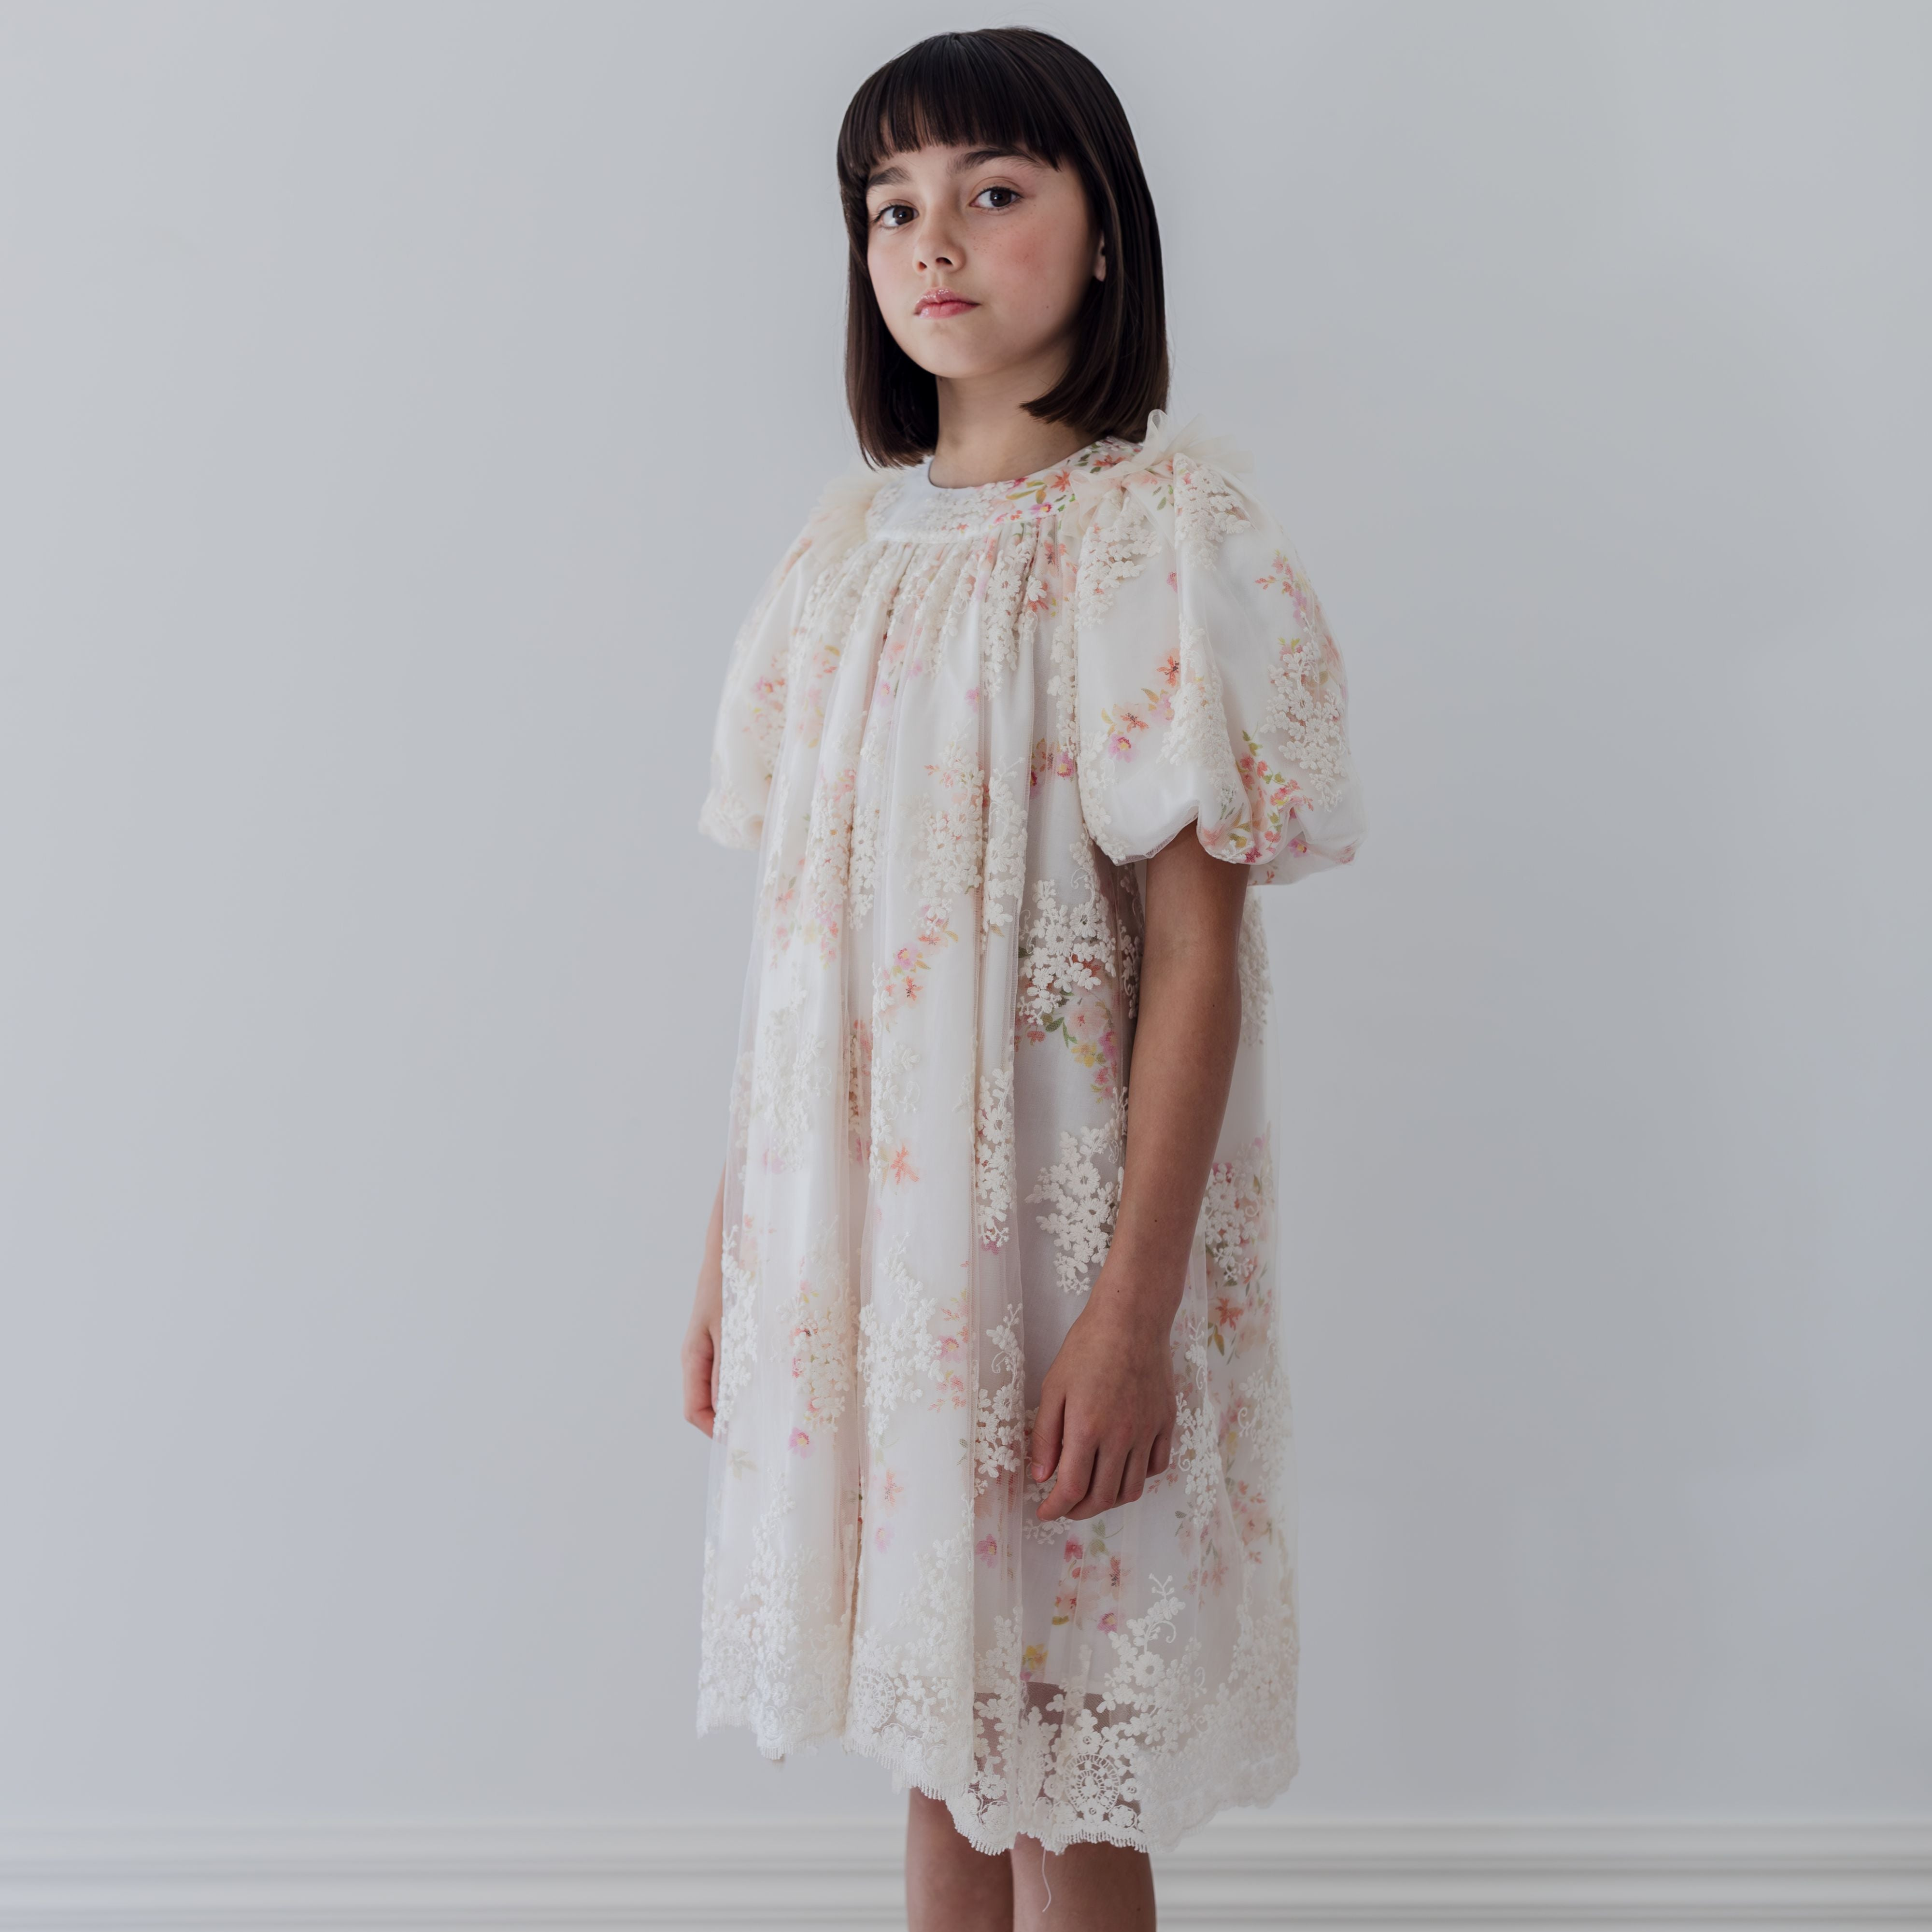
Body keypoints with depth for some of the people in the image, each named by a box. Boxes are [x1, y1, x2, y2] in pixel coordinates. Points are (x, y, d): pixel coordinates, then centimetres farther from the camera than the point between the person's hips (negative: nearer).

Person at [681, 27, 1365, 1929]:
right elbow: (801, 931, 9)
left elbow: (1198, 947, -13)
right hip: (851, 1225, 6)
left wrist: (1135, 1306, -17)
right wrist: (731, 1243, 10)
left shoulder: (1154, 533, -9)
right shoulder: (851, 544, 8)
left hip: (1050, 1218, -5)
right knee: (937, 1729, 18)